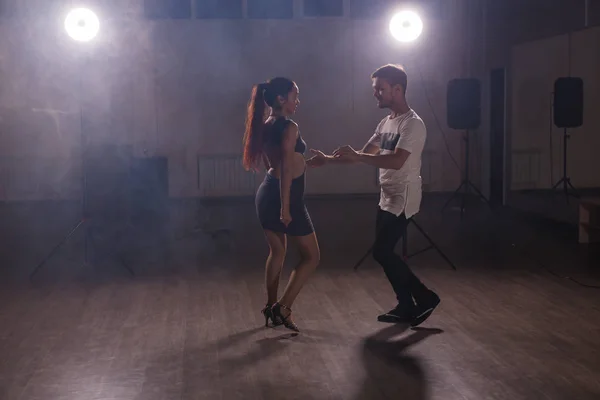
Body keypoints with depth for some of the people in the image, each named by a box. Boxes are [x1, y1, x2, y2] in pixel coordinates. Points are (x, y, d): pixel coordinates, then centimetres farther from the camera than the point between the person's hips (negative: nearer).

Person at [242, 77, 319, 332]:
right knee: (311, 256, 3)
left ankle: (271, 307, 27)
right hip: (285, 196, -9)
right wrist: (285, 207, -24)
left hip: (266, 193, 9)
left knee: (277, 252, 22)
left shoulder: (265, 126, 9)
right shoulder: (289, 127, -17)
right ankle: (283, 307, -5)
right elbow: (286, 170, -23)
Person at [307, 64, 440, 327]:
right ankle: (407, 307, 19)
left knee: (382, 252, -9)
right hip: (387, 199, 9)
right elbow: (365, 154, 16)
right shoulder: (386, 123, 13)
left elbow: (396, 162, -28)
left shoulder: (413, 124, -17)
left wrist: (355, 156, -30)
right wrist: (328, 159, 6)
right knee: (385, 253, 10)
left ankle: (424, 298, 4)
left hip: (402, 200, -9)